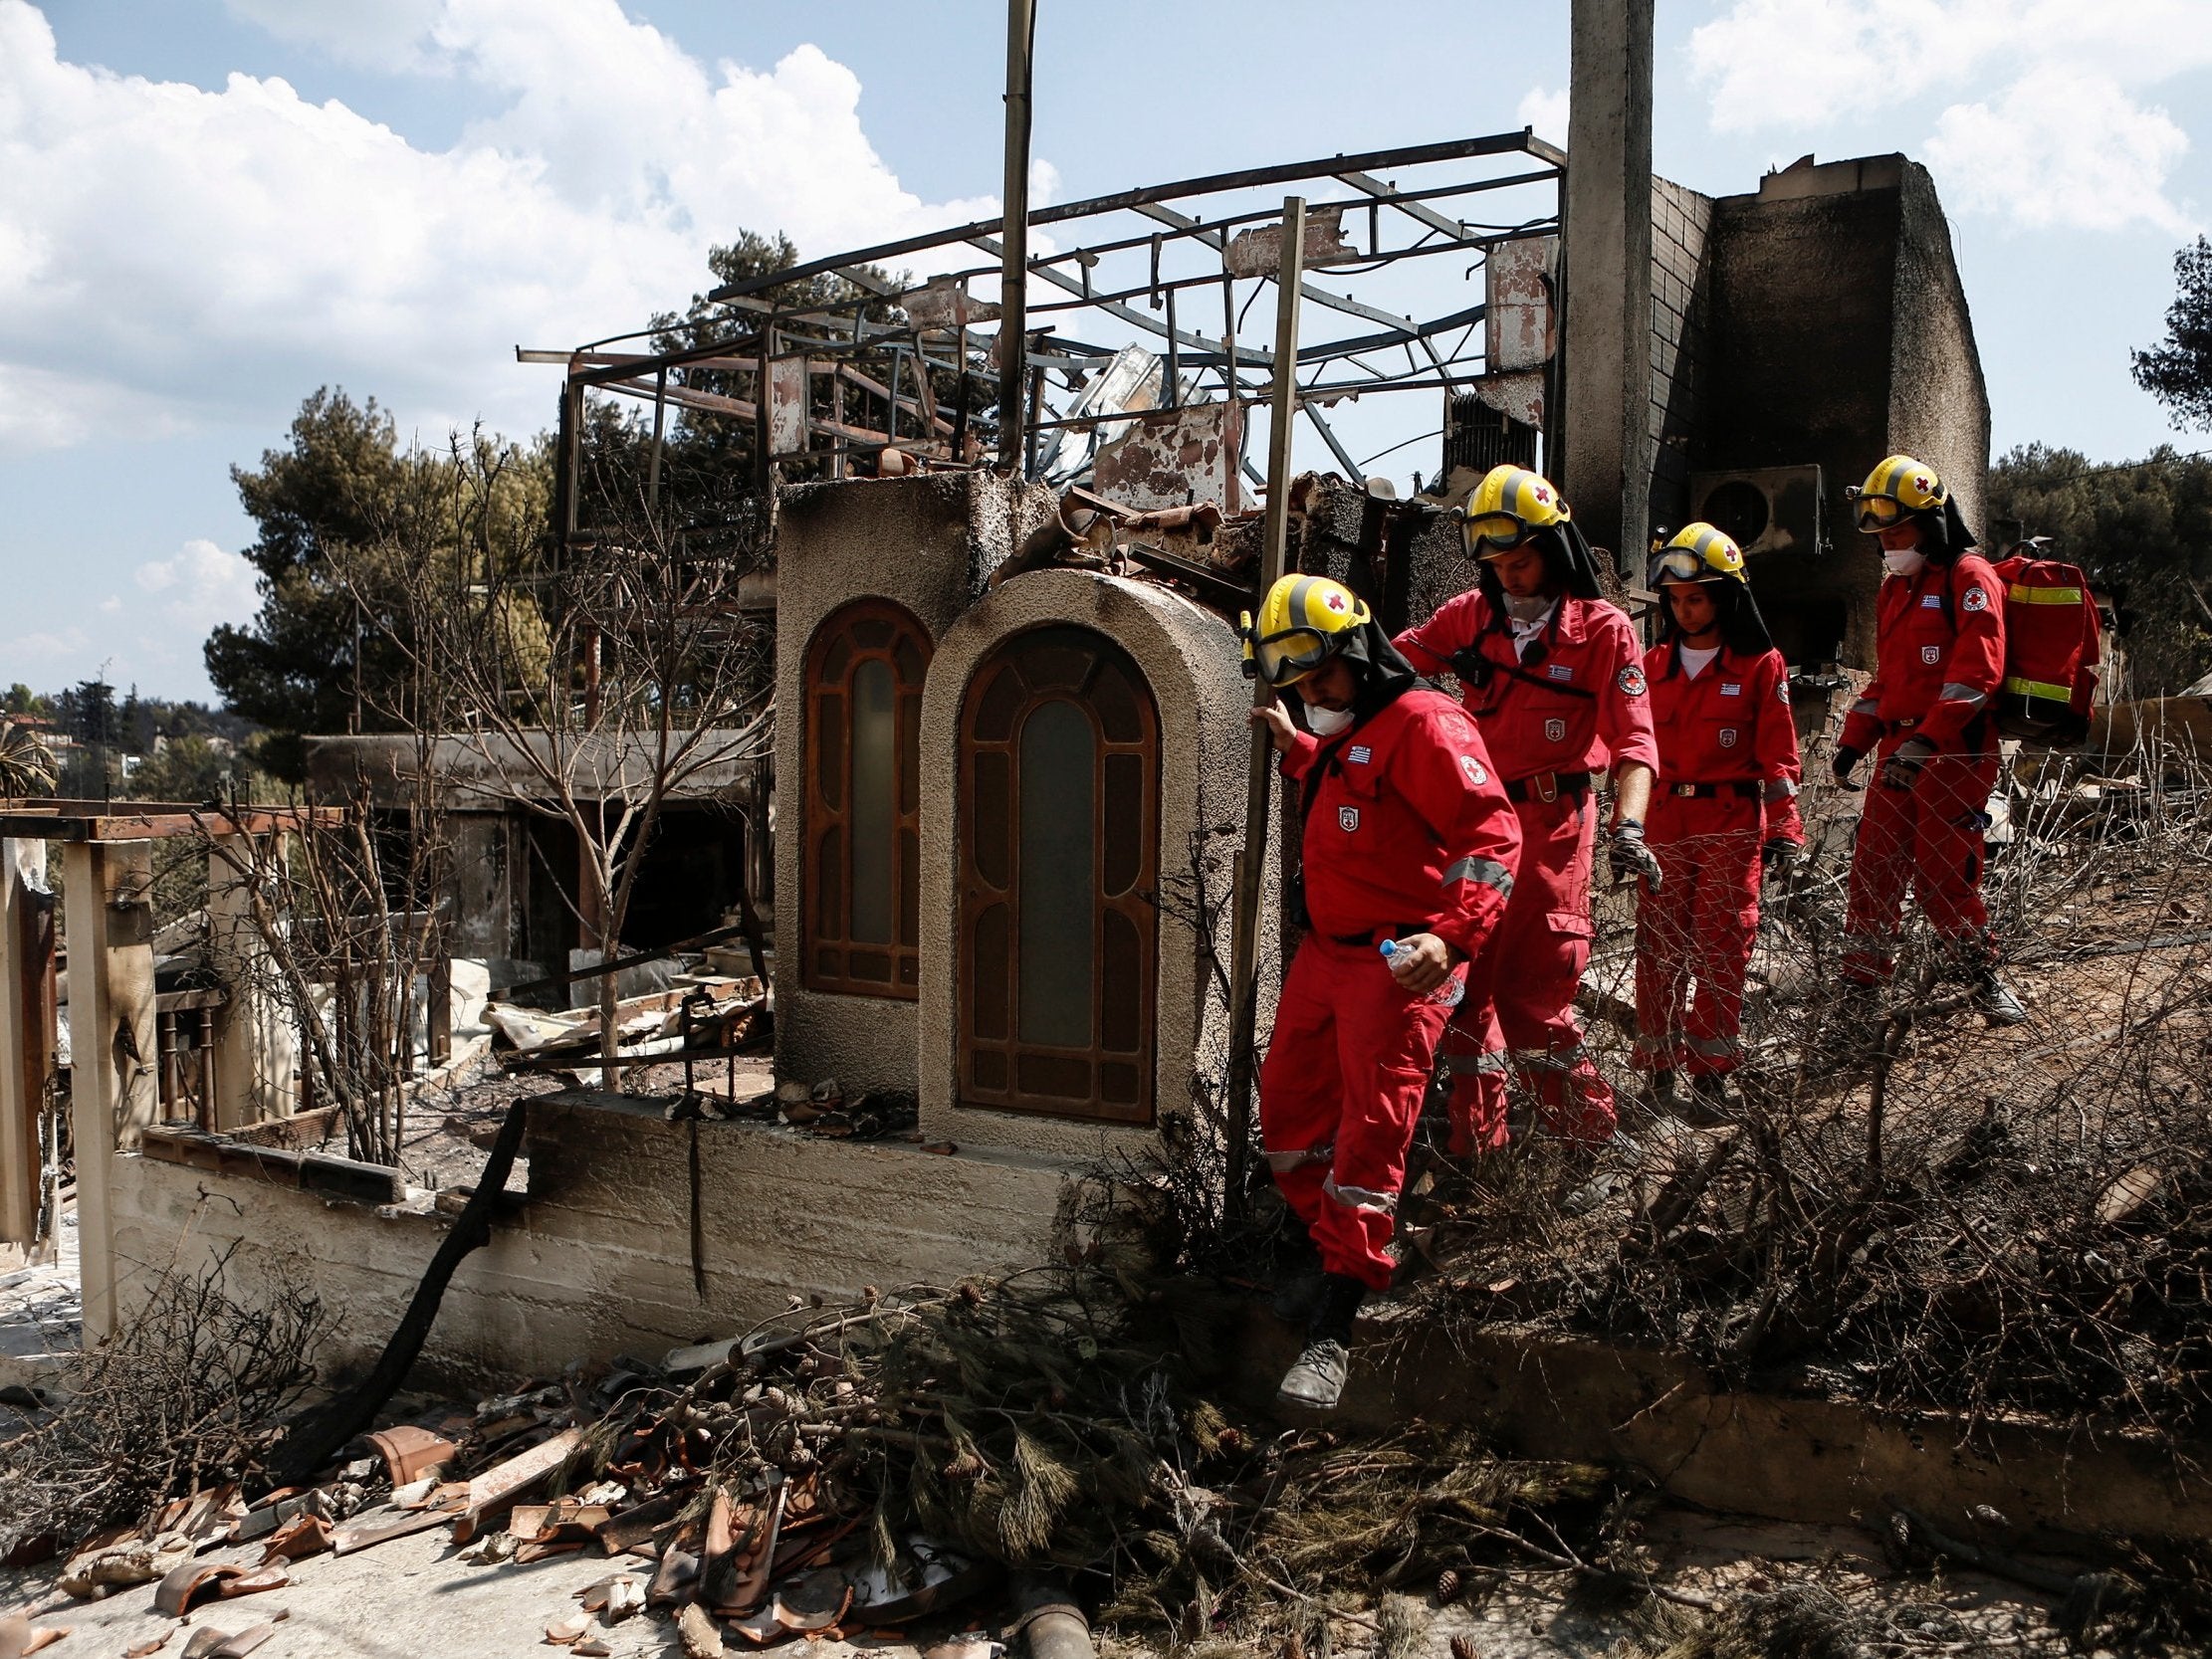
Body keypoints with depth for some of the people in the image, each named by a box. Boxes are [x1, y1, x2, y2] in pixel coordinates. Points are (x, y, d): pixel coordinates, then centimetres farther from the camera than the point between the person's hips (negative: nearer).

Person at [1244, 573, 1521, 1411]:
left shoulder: (1422, 724, -15)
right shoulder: (1347, 735, 16)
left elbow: (1490, 833, -23)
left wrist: (1451, 936, -34)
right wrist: (1293, 743, 33)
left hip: (1397, 965, -10)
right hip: (1324, 954, 10)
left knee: (1369, 1137, -7)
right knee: (1287, 1113, 14)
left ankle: (1332, 1330, -5)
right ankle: (1334, 1259, 33)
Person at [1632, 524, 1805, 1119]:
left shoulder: (1760, 666, 0)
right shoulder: (1653, 665, 10)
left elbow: (1777, 753, 1)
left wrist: (1782, 831, -5)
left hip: (1731, 827, -3)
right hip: (1662, 827, 3)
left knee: (1720, 951, -1)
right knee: (1659, 948, 3)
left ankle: (1711, 1074, 8)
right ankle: (1661, 1070, 11)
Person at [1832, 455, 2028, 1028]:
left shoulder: (1969, 578, -6)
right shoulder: (1896, 588, 20)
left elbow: (1977, 673, -17)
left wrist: (1924, 742, -25)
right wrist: (1852, 741, 16)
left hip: (1955, 751, -8)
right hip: (1899, 751, 8)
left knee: (1940, 876, -7)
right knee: (1873, 871, 3)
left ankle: (1986, 978, 14)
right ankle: (1859, 996, 9)